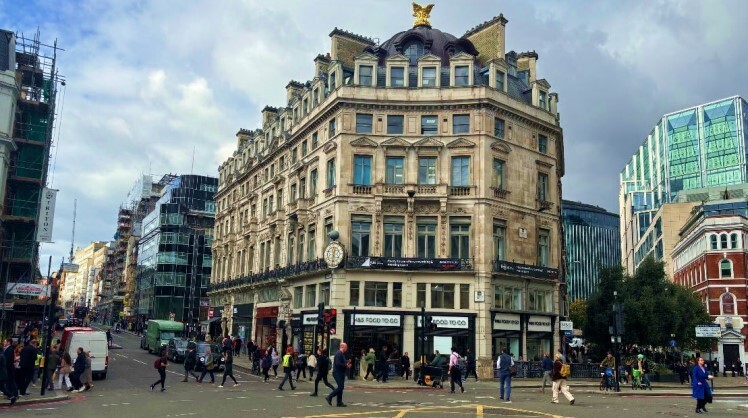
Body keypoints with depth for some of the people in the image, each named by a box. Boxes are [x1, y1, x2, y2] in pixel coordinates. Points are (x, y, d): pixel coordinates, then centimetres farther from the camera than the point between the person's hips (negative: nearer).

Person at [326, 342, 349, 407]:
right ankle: (329, 397, -4)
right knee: (340, 387, -12)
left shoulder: (342, 354, 15)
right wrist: (346, 366, -17)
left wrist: (347, 364, 4)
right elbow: (338, 364, -26)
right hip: (338, 373, -10)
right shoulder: (338, 354, -17)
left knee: (341, 387, 10)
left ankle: (339, 402, 14)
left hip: (341, 373, 10)